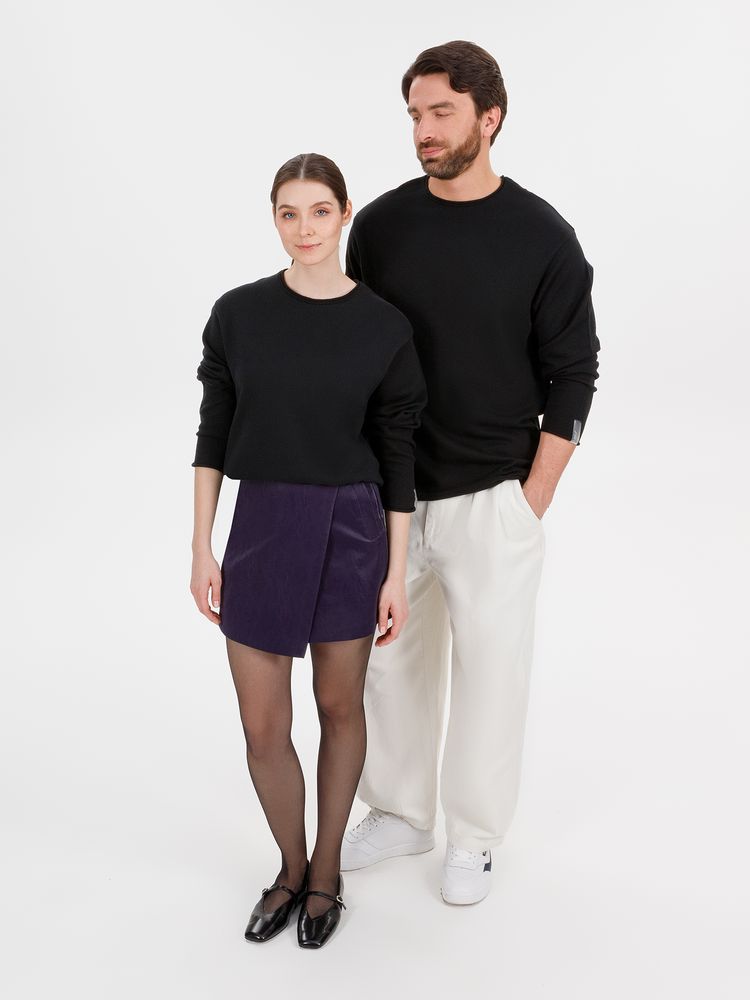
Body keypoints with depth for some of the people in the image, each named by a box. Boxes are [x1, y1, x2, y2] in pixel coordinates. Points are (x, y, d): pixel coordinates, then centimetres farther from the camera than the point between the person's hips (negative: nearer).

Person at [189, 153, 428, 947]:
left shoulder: (384, 328, -5)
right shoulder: (238, 314, -2)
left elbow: (397, 457, -1)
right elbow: (213, 435, 3)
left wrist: (397, 574, -2)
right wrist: (201, 546, 0)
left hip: (351, 532, -1)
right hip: (261, 529, 1)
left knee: (340, 707, 14)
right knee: (263, 727, 7)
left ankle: (327, 867, 36)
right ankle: (291, 866, 33)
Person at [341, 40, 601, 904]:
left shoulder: (543, 238, -8)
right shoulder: (381, 223, 1)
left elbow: (572, 377, -5)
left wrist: (533, 502, -8)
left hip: (492, 500, -3)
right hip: (392, 496, 4)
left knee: (490, 666, 7)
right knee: (390, 658, 14)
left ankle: (473, 836, 28)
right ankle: (399, 811, 35)